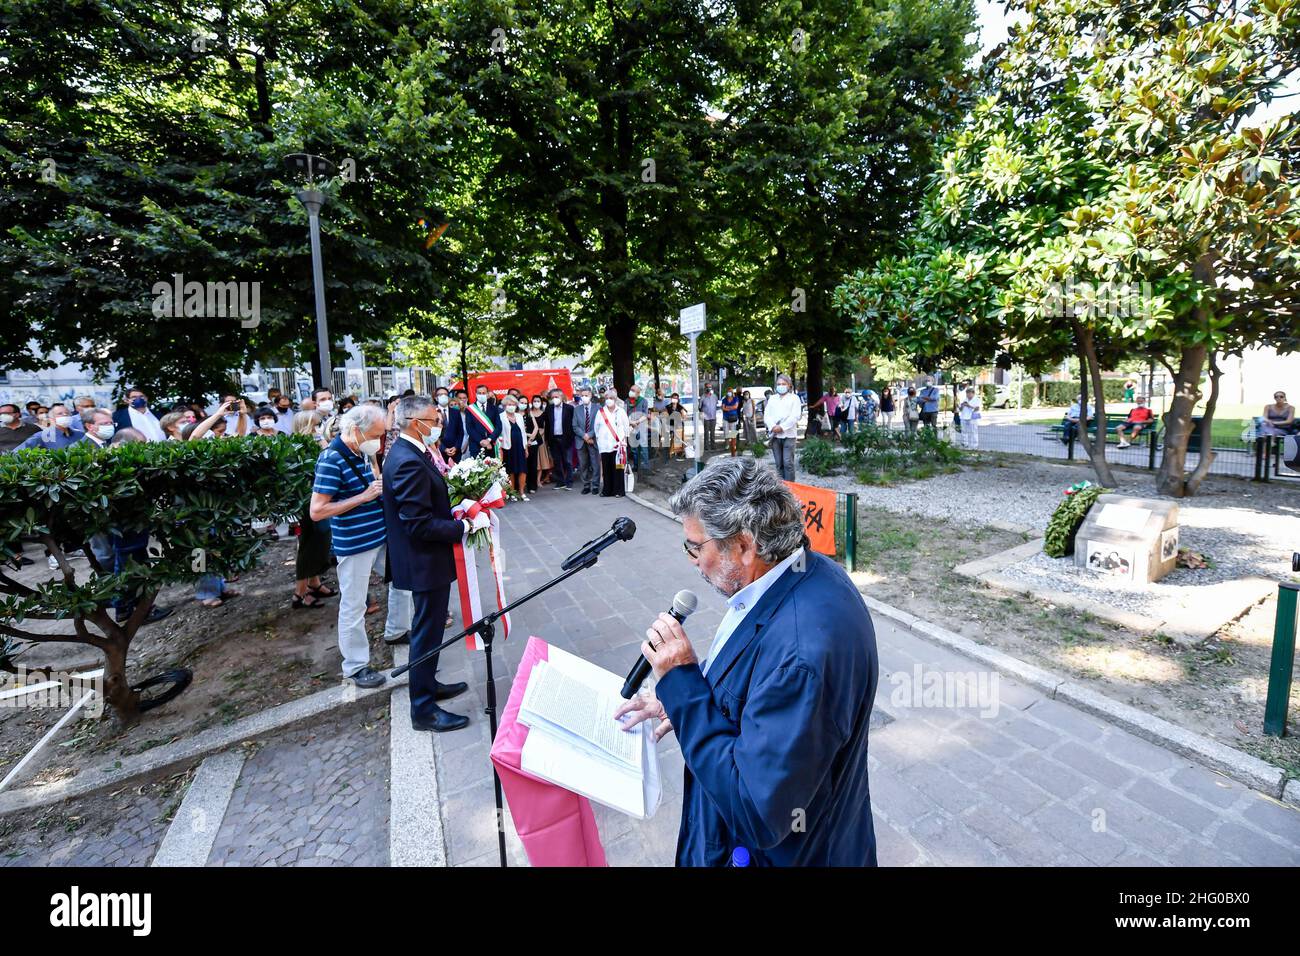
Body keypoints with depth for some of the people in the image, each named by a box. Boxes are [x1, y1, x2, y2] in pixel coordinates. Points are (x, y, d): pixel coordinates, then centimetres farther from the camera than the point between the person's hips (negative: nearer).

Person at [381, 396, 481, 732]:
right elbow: (420, 525, -28)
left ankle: (428, 684, 42)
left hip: (425, 557, 10)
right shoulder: (409, 462, -26)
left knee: (429, 629, 24)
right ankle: (424, 709, 20)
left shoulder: (407, 453, 7)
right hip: (426, 562, -10)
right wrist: (466, 526, -22)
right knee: (427, 632, 4)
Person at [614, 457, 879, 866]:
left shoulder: (802, 654, -38)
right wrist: (680, 699, -3)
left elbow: (757, 815, -30)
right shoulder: (802, 571, -9)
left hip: (781, 850, -7)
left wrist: (681, 679, -29)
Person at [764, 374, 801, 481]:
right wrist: (773, 427, -11)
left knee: (788, 463, -9)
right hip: (775, 435, 4)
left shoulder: (794, 398, 6)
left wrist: (782, 427, -15)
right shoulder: (772, 399, 18)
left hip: (788, 434, -4)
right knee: (779, 464, 6)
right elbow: (766, 415, 8)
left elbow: (795, 416, -6)